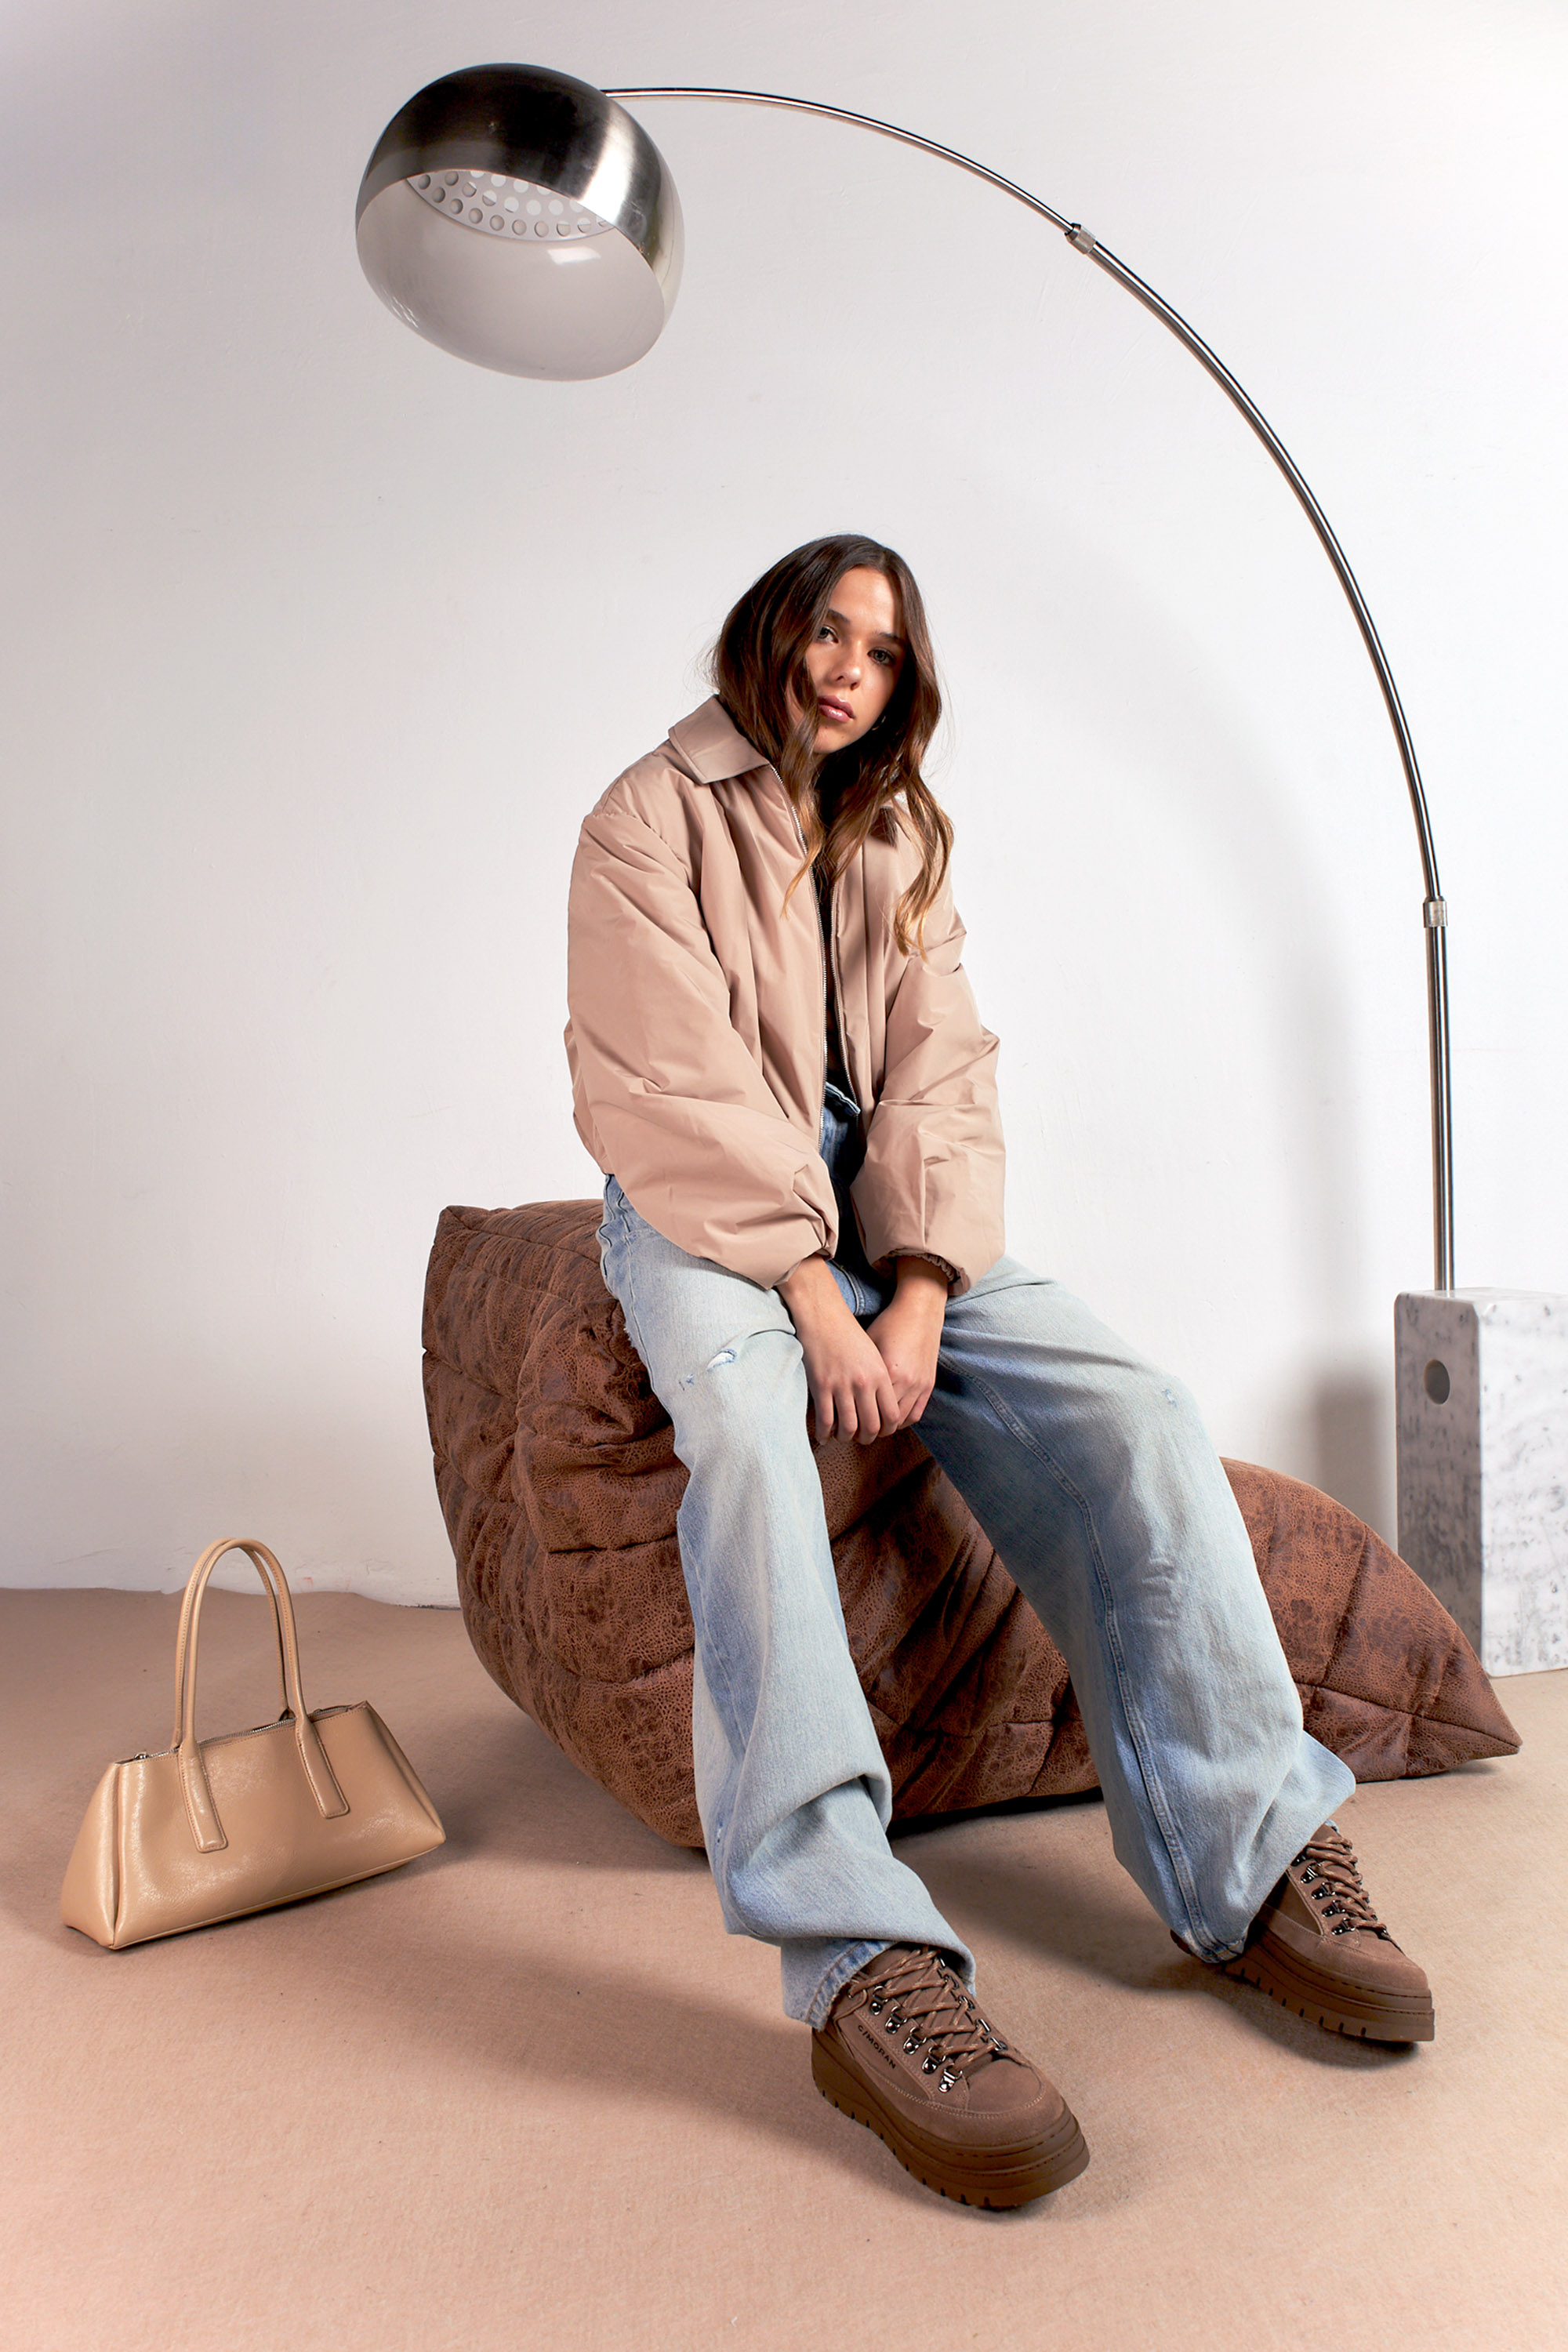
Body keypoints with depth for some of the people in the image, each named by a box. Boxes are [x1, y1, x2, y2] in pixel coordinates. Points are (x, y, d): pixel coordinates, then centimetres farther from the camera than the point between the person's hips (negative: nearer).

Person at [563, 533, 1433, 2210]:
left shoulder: (904, 842, 17)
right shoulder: (652, 817, 1)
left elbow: (940, 1076, 4)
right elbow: (677, 1087, -11)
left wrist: (918, 1299, -13)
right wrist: (814, 1303, -21)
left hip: (882, 1214, 5)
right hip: (705, 1213, -5)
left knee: (1126, 1410, -18)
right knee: (743, 1422, -37)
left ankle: (1252, 1860, -15)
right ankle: (864, 1964, -44)